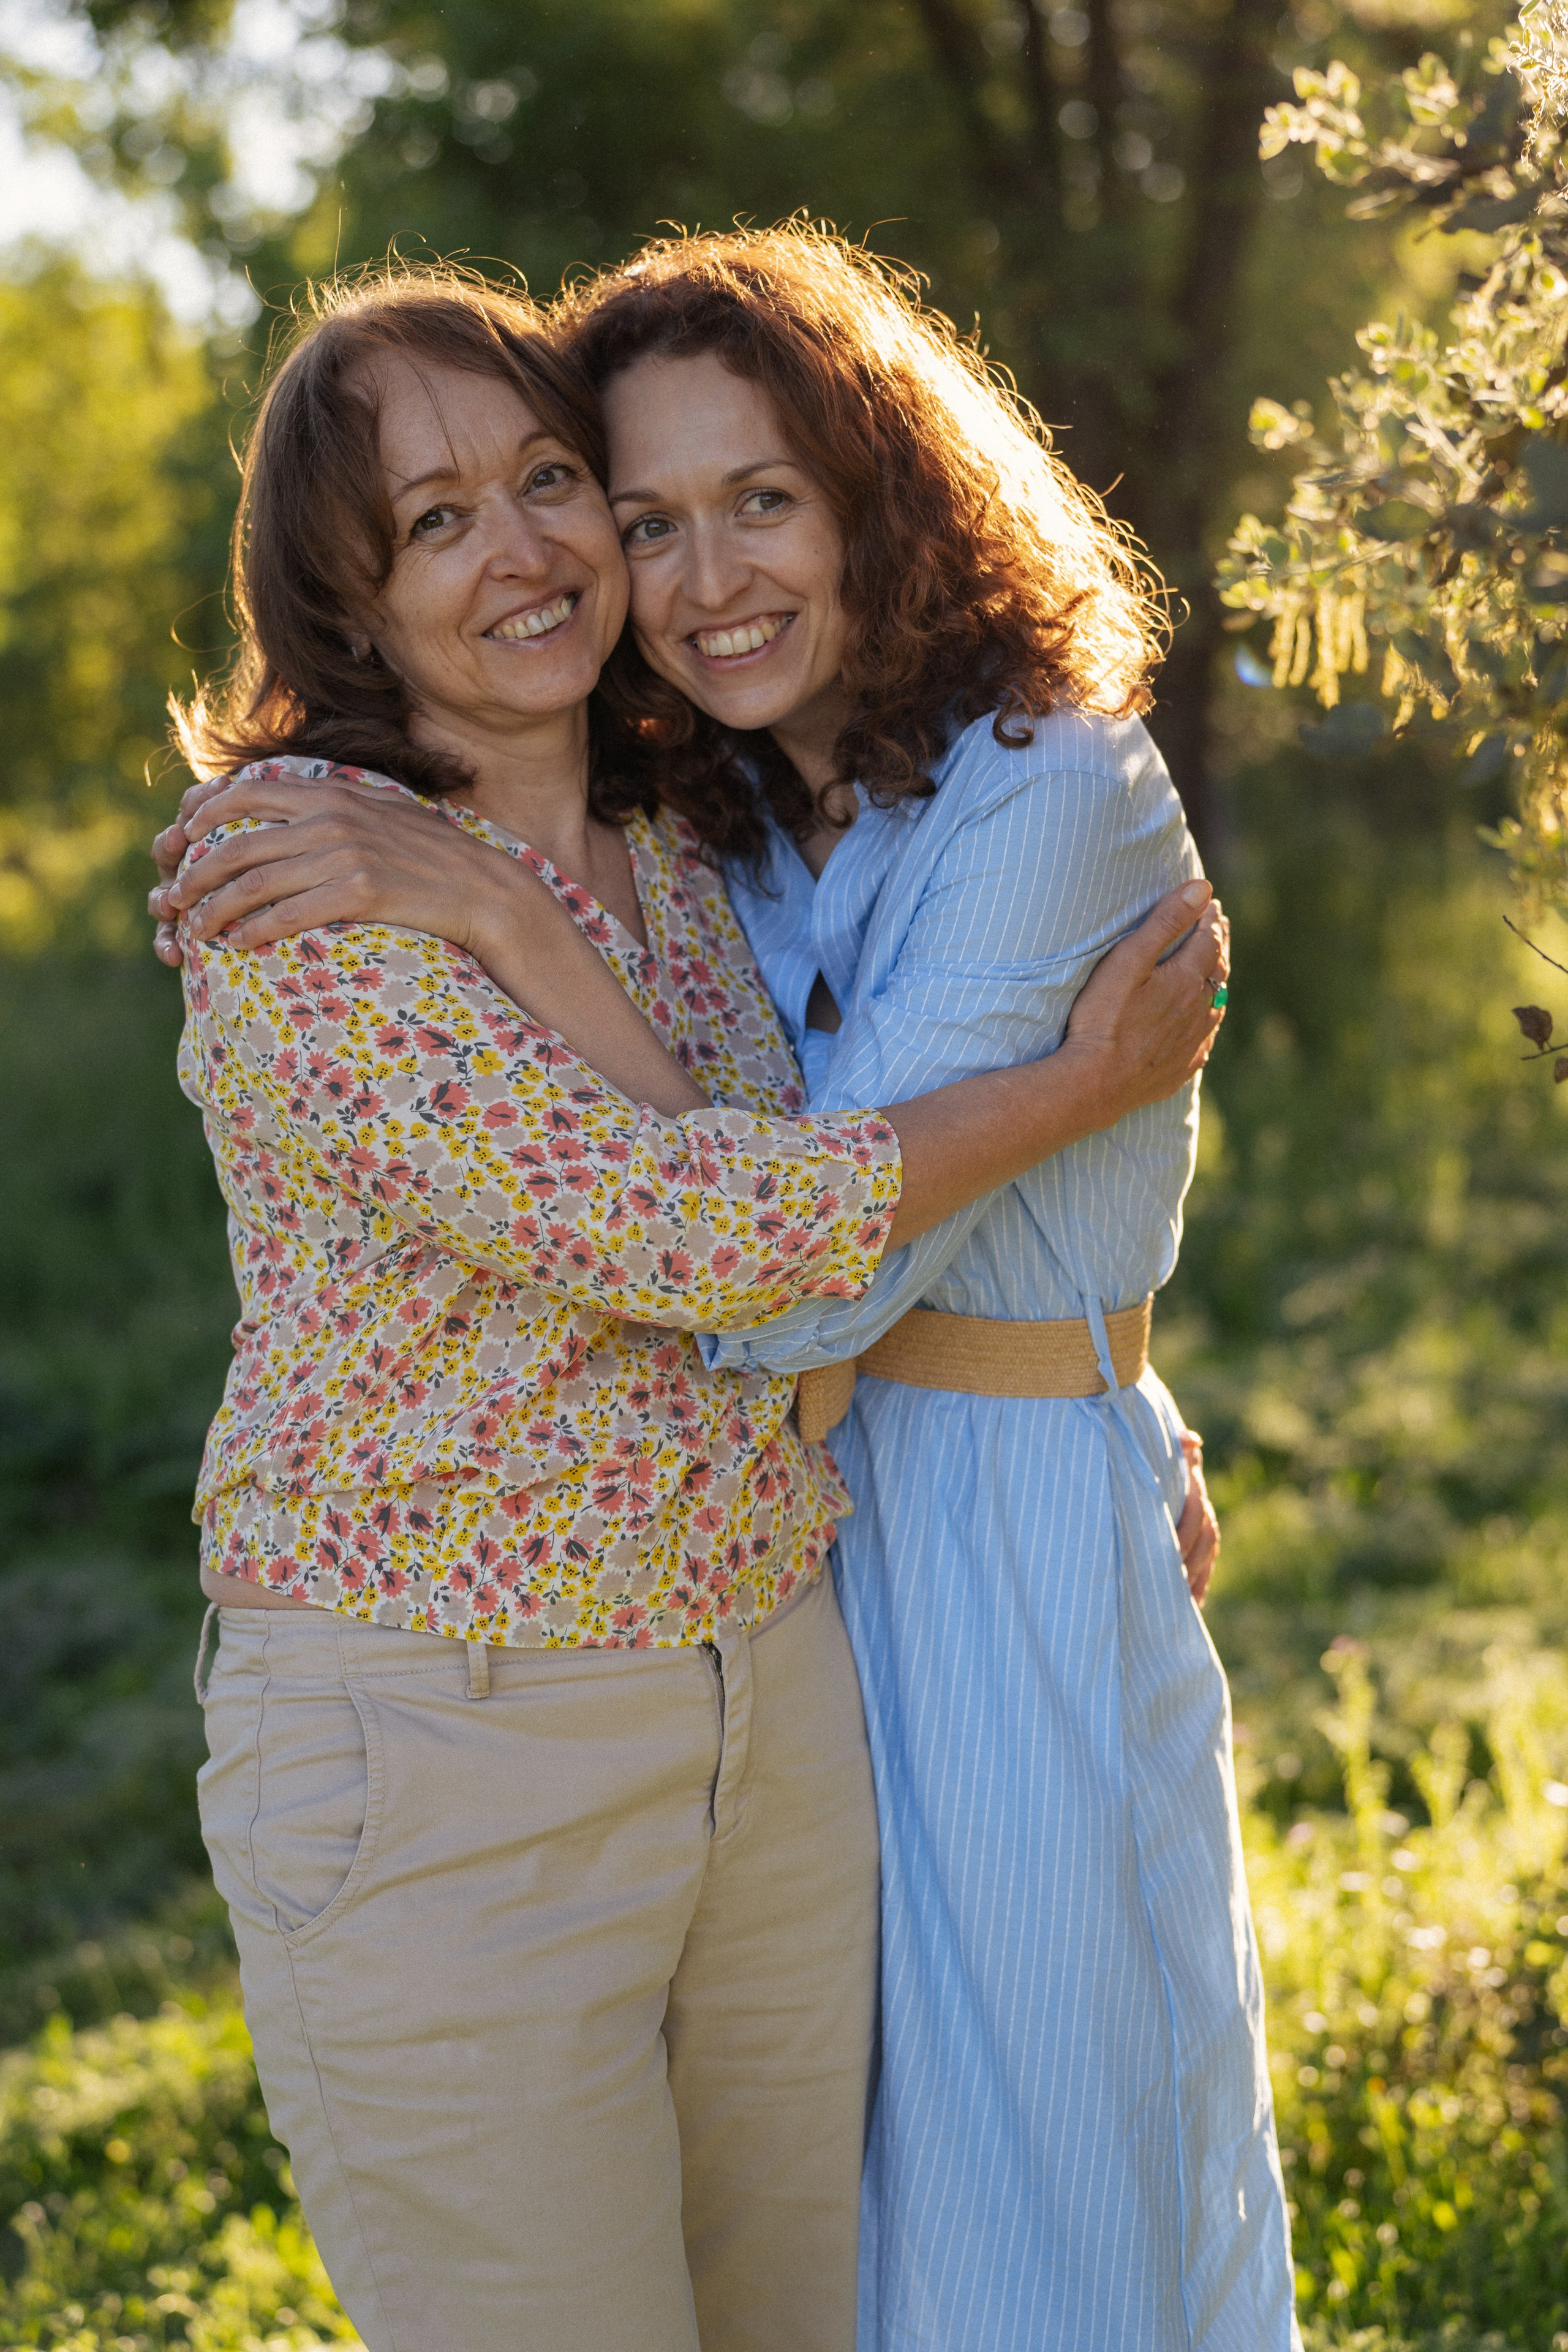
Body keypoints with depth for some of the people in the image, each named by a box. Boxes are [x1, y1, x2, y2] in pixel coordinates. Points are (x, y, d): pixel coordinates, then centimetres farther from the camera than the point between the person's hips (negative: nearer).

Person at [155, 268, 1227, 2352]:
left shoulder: (673, 848, 9)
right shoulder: (293, 877, -15)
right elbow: (660, 1225, -22)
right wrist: (1085, 1085, -14)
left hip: (775, 1695, 7)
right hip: (444, 1749, -7)